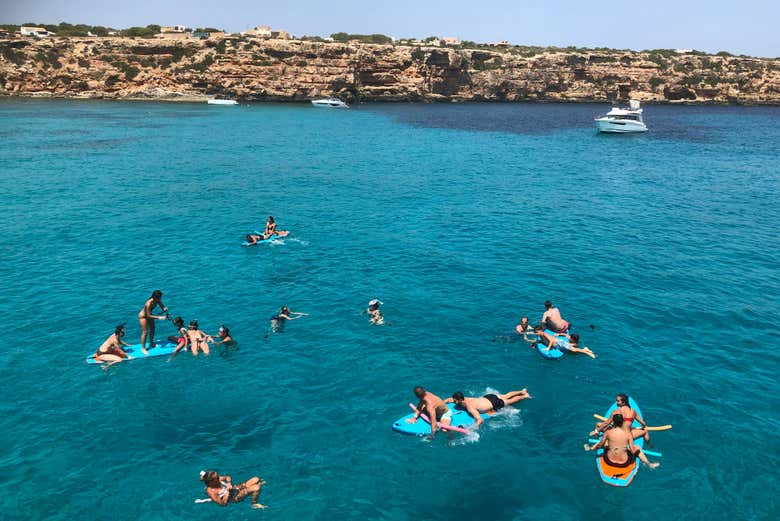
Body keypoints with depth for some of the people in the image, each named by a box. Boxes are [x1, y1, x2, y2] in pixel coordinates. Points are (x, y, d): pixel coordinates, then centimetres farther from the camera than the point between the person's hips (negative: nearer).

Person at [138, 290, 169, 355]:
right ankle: (143, 348, 6)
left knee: (152, 330, 17)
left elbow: (163, 307, -5)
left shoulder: (158, 301, -18)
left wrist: (165, 309, -29)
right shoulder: (149, 303, -38)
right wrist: (159, 317, -37)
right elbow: (149, 315, -33)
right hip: (143, 316, -8)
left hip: (149, 315, 8)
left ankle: (151, 344, 36)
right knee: (145, 332, -5)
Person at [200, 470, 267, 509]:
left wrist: (229, 483, -9)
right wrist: (227, 491, -25)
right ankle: (254, 504, -2)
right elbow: (223, 503, -26)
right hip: (235, 498, -8)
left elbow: (228, 477, 12)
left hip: (236, 488, 8)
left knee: (256, 479, 1)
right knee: (257, 488, -25)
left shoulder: (217, 480, -7)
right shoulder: (211, 491, -25)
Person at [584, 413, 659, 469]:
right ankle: (648, 464, 27)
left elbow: (600, 445, -1)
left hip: (609, 461, 1)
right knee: (637, 448, 23)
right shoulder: (628, 434, -13)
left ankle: (590, 448, 49)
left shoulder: (608, 432, -13)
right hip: (624, 463, -1)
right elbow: (633, 451, -12)